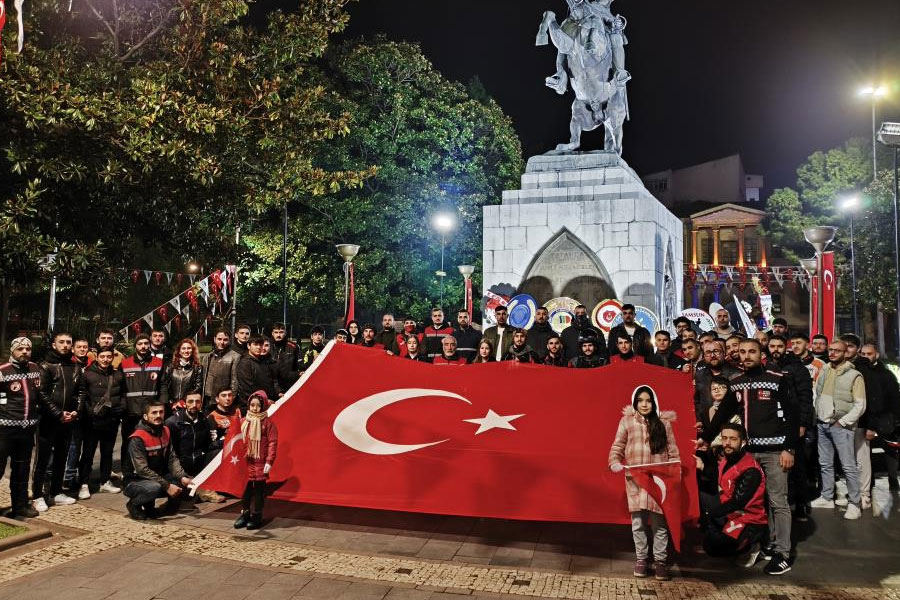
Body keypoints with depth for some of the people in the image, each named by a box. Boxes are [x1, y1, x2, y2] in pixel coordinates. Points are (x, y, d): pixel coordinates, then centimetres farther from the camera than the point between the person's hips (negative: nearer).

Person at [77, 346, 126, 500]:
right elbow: (82, 396, -9)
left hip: (112, 421, 5)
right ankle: (84, 485, 9)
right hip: (93, 421, -4)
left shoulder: (118, 375, 8)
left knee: (107, 453, 14)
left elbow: (123, 394, 17)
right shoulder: (88, 375, -7)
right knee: (88, 453, 2)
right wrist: (88, 412, -16)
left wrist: (121, 408, 4)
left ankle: (105, 482, 25)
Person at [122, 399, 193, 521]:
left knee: (185, 483, -11)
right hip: (135, 481, -7)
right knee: (155, 487, -37)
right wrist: (167, 486, -27)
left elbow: (172, 458, 0)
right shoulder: (137, 438, -20)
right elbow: (142, 470, -24)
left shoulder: (165, 431, 4)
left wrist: (182, 477, -18)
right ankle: (134, 505, -4)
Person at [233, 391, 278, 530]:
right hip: (245, 462, 4)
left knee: (259, 491, 5)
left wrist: (269, 461, -13)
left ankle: (256, 516, 15)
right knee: (245, 489, 12)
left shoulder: (268, 423, -6)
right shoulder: (243, 422, 5)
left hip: (260, 463, -4)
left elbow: (272, 443, -8)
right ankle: (245, 513, 25)